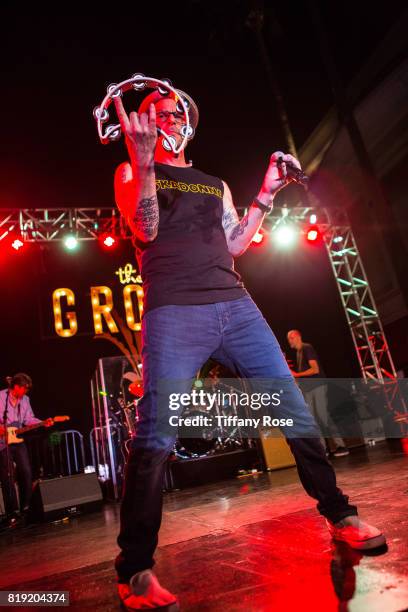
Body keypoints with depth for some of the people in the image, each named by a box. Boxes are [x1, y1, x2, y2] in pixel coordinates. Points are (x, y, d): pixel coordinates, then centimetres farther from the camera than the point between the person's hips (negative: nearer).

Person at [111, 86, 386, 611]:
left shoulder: (215, 184, 28)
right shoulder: (132, 172, 16)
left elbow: (234, 244, 21)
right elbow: (145, 231, -2)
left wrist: (266, 194, 15)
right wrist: (143, 161, -10)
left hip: (234, 304, 5)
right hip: (174, 311, -4)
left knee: (295, 409, 2)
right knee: (156, 436, -14)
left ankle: (340, 515, 18)